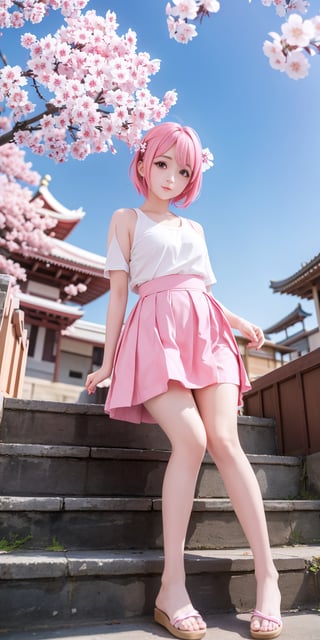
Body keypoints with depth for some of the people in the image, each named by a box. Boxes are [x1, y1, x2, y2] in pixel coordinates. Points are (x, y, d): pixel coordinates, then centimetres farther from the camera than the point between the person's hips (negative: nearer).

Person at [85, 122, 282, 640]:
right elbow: (118, 291, 6)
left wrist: (237, 321, 11)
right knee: (190, 441, -24)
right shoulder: (127, 219, 15)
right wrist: (108, 362, 2)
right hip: (157, 331, -4)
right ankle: (172, 586, -15)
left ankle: (267, 574, -8)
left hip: (206, 329, 4)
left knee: (224, 440, -14)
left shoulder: (194, 229, 28)